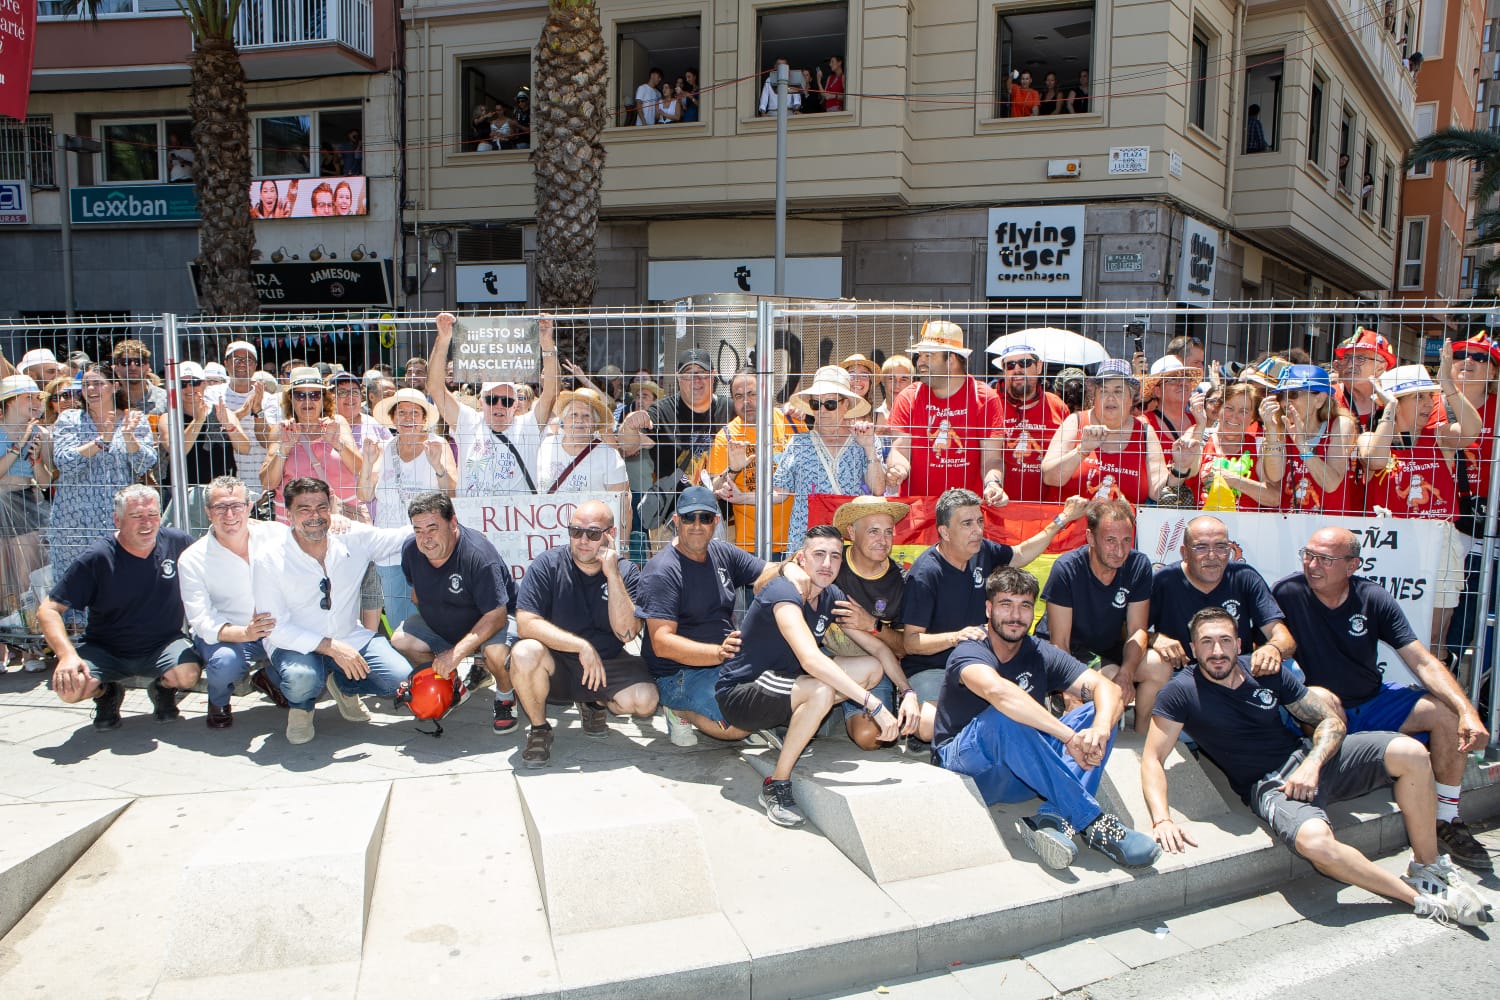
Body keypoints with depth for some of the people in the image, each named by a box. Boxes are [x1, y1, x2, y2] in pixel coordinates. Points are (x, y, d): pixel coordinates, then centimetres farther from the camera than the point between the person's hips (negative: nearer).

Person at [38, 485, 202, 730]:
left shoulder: (178, 543, -8)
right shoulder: (97, 558, -15)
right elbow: (48, 610, -15)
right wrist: (67, 654, -31)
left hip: (162, 645, 0)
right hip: (105, 651, 0)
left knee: (188, 675, -31)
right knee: (69, 687, -28)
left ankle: (163, 689, 8)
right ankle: (106, 693, 10)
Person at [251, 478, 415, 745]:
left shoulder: (354, 539, -7)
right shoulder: (267, 559, -15)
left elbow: (405, 536, 4)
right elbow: (275, 628, -18)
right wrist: (331, 647, -27)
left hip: (350, 637, 3)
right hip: (296, 644, -3)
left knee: (399, 677, -18)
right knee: (302, 679, -37)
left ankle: (342, 685, 16)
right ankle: (301, 707, 4)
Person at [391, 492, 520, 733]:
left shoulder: (478, 555, -34)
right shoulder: (411, 550, -13)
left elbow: (495, 615, -35)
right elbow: (417, 589, 11)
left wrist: (456, 652, -38)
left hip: (495, 619, -7)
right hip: (439, 623, 7)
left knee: (496, 652, -37)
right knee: (400, 642, -11)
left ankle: (505, 696, 0)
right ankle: (478, 665, 8)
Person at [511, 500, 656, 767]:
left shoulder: (627, 572, -4)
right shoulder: (547, 565, -9)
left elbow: (627, 632, -17)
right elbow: (525, 624, -20)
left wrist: (612, 574, -22)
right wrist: (582, 646, -26)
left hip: (607, 666, 2)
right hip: (554, 666, -1)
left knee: (645, 700, -25)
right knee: (525, 653, -34)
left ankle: (596, 704, 11)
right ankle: (539, 728, -5)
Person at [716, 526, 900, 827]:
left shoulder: (832, 597, 1)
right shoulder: (784, 593, -25)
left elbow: (878, 648, 6)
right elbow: (811, 659, -39)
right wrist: (874, 705, -40)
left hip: (781, 684, 8)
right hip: (739, 695, -8)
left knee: (872, 668, 0)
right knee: (821, 691, -36)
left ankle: (796, 734, 9)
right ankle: (776, 784, -18)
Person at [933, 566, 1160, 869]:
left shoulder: (1041, 655, 5)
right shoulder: (970, 652, -13)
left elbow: (1108, 689, -9)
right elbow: (997, 691, -38)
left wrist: (1100, 729, -33)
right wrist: (1070, 736, -43)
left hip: (1026, 772, 6)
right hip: (964, 763, -6)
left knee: (1097, 711, -12)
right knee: (1005, 718, -36)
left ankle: (1053, 819, -32)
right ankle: (1094, 822, -31)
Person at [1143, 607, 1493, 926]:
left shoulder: (1264, 670, 2)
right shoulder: (1182, 692, -10)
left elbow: (1330, 719, 7)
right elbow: (1152, 759, -14)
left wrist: (1312, 763, -14)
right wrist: (1162, 819, -29)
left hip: (1309, 758, 5)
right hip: (1268, 786, -5)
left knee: (1412, 754, -16)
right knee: (1315, 841, -37)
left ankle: (1428, 866, 1)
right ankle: (1421, 898, -16)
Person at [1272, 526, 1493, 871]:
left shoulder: (1374, 599, -7)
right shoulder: (1287, 593, -15)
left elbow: (1422, 662, -9)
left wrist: (1467, 711, -20)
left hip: (1374, 699, 4)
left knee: (1449, 714, -12)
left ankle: (1447, 823, 2)